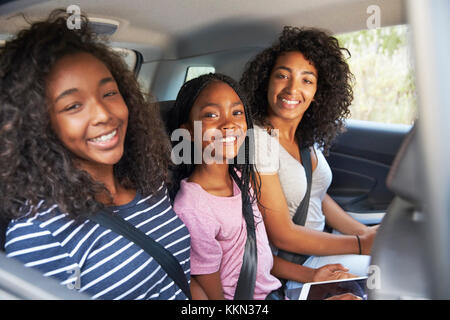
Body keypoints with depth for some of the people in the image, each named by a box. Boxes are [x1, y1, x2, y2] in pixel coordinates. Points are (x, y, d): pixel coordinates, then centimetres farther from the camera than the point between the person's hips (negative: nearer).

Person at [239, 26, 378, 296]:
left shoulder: (310, 135, 2)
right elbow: (281, 234, -20)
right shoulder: (258, 140, -23)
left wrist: (365, 232, -1)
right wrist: (361, 244, -15)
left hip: (318, 241, 8)